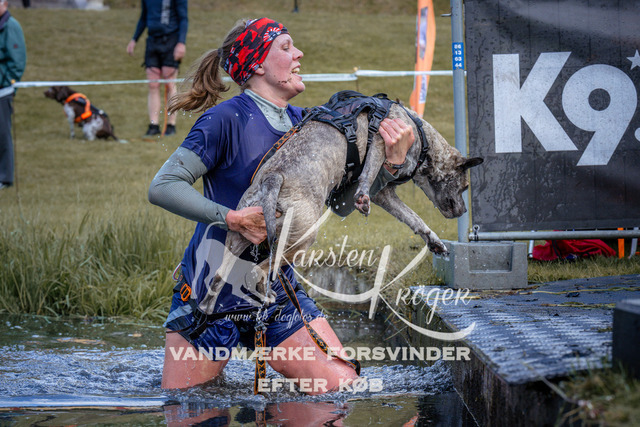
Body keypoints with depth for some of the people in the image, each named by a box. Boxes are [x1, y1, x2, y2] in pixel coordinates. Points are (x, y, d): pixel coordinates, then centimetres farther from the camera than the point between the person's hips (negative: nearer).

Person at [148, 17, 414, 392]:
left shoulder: (304, 123, 5)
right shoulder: (227, 118, -14)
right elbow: (163, 187, -19)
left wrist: (394, 161, -14)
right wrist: (231, 218, -29)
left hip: (276, 292, 5)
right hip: (213, 293, -5)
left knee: (344, 388, -7)